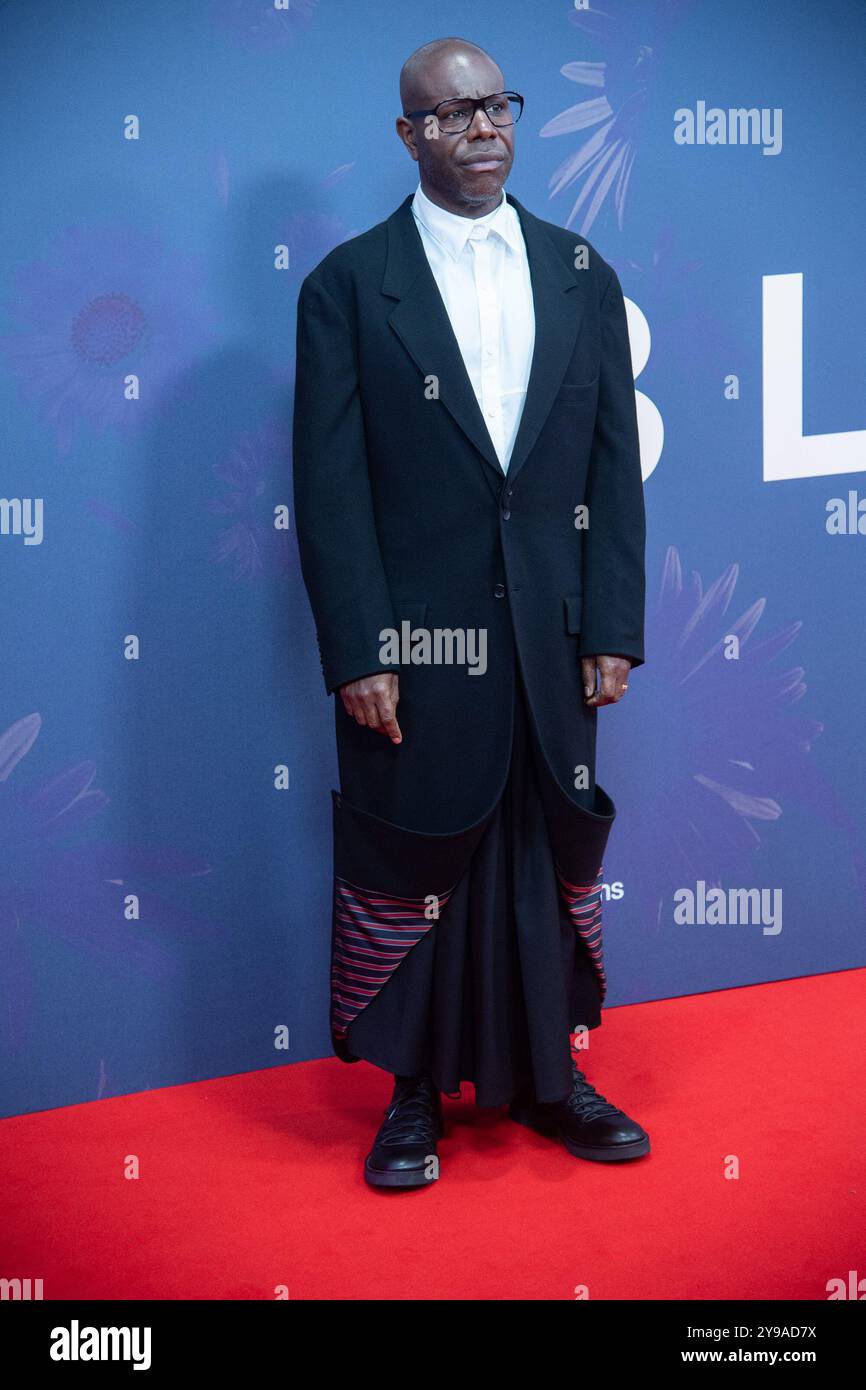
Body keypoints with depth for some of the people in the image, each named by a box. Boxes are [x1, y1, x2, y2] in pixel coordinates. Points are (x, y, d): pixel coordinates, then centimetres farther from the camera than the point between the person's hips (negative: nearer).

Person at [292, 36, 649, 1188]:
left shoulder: (582, 278, 9)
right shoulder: (349, 285, -1)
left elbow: (615, 468, 7)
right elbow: (331, 484, -5)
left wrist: (612, 631, 0)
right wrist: (357, 653, -12)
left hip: (553, 639, 3)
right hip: (412, 646, -3)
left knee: (552, 857, 11)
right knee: (409, 865, 6)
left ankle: (548, 1075, 28)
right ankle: (417, 1093, 22)